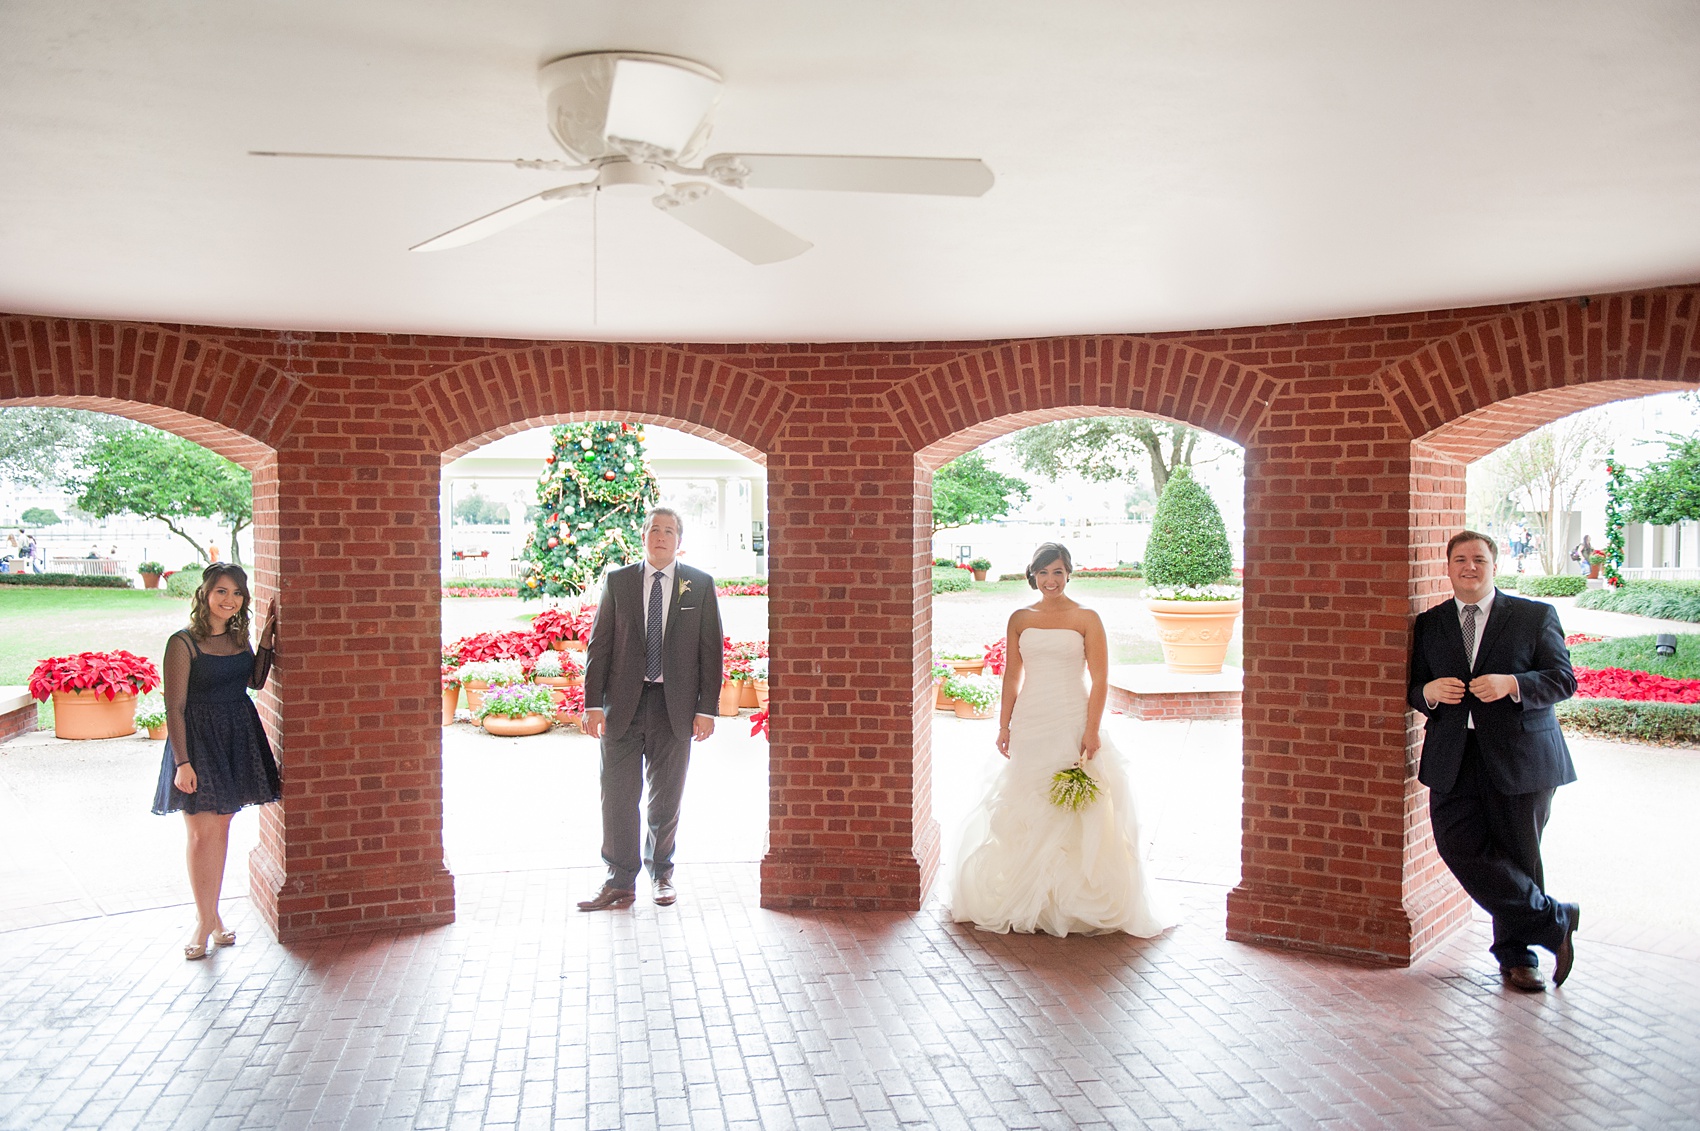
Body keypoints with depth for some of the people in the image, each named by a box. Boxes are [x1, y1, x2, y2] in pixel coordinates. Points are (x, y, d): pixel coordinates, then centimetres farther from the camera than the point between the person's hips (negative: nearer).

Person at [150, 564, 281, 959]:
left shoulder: (238, 638, 8)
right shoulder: (183, 643, -11)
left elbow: (254, 681, 15)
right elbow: (174, 707, -12)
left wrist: (266, 638, 6)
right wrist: (182, 762, -16)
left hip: (238, 736, 6)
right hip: (198, 737, -5)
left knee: (222, 828, 10)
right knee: (202, 833, -3)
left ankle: (213, 915, 21)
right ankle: (204, 920, 10)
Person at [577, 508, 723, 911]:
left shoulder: (700, 585, 3)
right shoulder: (617, 582, 4)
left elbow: (711, 650, 2)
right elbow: (599, 646, 3)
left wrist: (707, 708, -4)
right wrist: (593, 704, -4)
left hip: (675, 705, 0)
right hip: (622, 704, 0)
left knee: (666, 798, 10)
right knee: (617, 796, 2)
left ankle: (661, 873, 28)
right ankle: (620, 882, 14)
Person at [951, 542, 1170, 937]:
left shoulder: (1086, 619, -1)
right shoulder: (1020, 619, 9)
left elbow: (1100, 680, -4)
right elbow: (1012, 676, 11)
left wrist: (1092, 730, -13)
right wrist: (1004, 725, 6)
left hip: (1072, 721, -3)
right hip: (1030, 723, 3)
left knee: (1073, 811, -3)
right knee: (1025, 809, 6)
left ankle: (1073, 901, 8)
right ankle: (1025, 899, 17)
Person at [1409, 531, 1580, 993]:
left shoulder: (1536, 616, 5)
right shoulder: (1429, 624, 13)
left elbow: (1563, 679, -2)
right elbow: (1415, 688, 15)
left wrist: (1512, 684, -19)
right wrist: (1429, 692, -9)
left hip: (1520, 756, -2)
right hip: (1453, 760, 2)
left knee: (1517, 858, 3)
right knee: (1461, 849, -11)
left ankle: (1516, 956, 22)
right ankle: (1554, 920, 6)